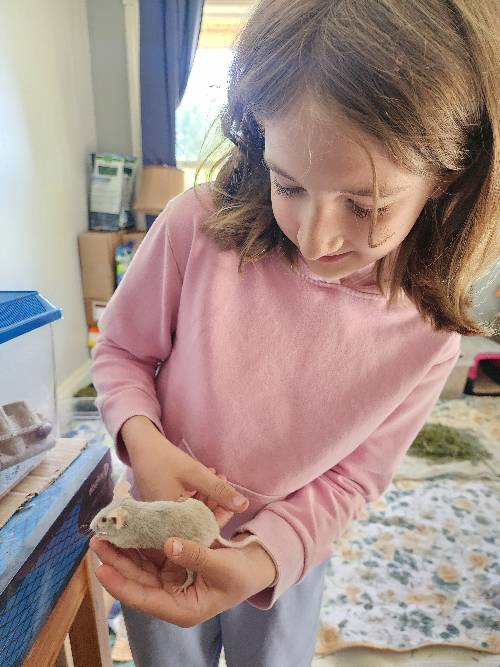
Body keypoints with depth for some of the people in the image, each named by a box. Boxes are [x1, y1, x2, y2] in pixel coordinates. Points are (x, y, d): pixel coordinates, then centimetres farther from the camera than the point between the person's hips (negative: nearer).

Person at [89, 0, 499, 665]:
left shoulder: (425, 335, -22)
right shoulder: (198, 228, -27)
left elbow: (351, 480, -13)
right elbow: (121, 349, -11)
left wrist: (266, 554, -30)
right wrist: (142, 437, -30)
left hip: (289, 560, 1)